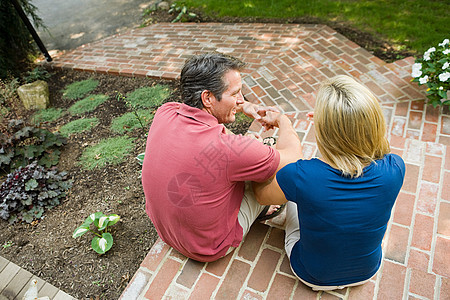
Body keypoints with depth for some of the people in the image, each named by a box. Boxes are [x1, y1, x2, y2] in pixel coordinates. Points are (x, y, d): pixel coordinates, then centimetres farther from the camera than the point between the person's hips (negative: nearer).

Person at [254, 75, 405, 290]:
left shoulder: (300, 176, -37)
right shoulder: (394, 169, -28)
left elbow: (261, 195, -13)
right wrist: (328, 119, -4)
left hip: (313, 276, -2)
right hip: (367, 272, 3)